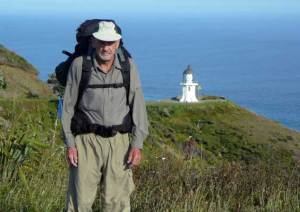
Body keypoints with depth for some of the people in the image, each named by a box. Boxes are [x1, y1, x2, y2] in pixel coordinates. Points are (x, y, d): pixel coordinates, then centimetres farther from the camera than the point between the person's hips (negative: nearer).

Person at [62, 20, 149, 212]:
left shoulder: (128, 67, -1)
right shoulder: (79, 65, -5)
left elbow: (138, 106, 1)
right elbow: (68, 107, 0)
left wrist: (137, 145, -5)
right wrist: (70, 144, -4)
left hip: (118, 141, 1)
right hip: (87, 140, -1)